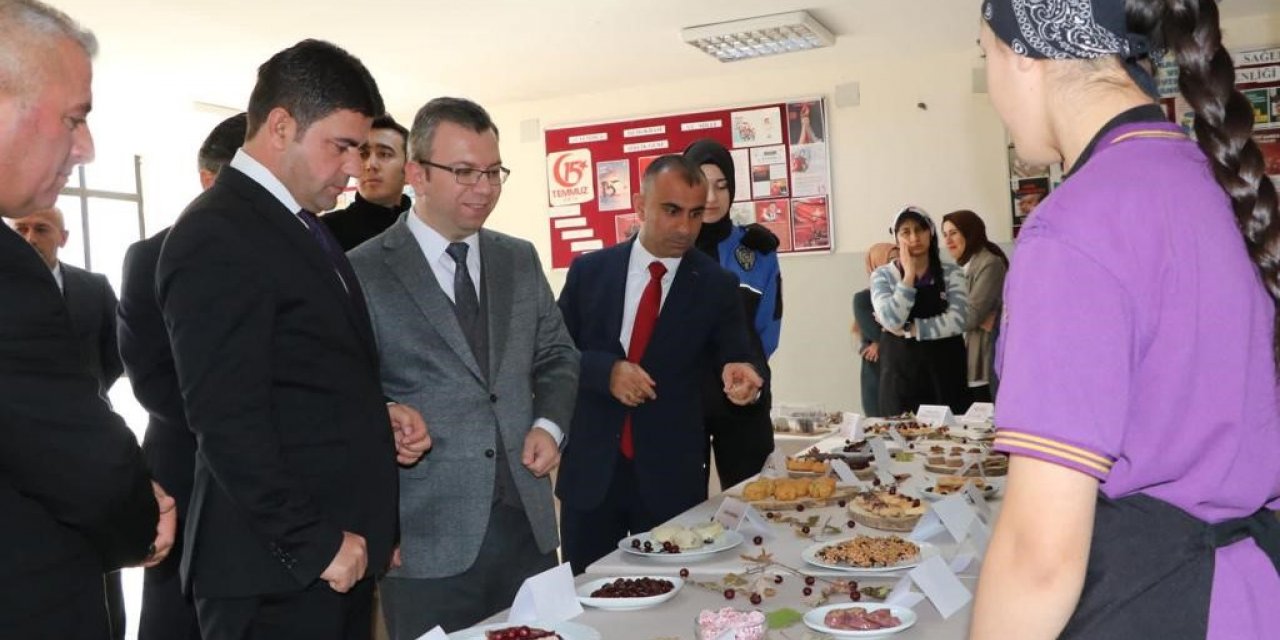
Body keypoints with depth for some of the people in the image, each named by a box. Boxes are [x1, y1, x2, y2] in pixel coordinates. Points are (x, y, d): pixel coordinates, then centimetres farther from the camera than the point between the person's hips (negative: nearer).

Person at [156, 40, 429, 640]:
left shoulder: (300, 225, 13)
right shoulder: (215, 237, -16)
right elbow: (228, 422, -20)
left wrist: (377, 414, 2)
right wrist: (314, 542, -17)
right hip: (278, 574, -8)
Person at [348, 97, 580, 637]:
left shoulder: (520, 259, 9)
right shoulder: (364, 273, -6)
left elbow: (558, 357, 15)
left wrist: (549, 424, 0)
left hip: (528, 521, 5)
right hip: (427, 536, -4)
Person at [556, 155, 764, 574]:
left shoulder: (717, 285, -1)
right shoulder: (589, 271, 2)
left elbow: (735, 359, -4)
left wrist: (743, 373, -27)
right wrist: (606, 369, -15)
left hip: (672, 476, -1)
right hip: (590, 471, 1)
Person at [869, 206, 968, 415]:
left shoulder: (951, 273, 3)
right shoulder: (883, 275, 1)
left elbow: (957, 321, -11)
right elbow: (892, 321, -15)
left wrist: (908, 329, -12)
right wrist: (909, 275, -11)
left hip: (945, 370, 1)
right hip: (900, 372, -1)